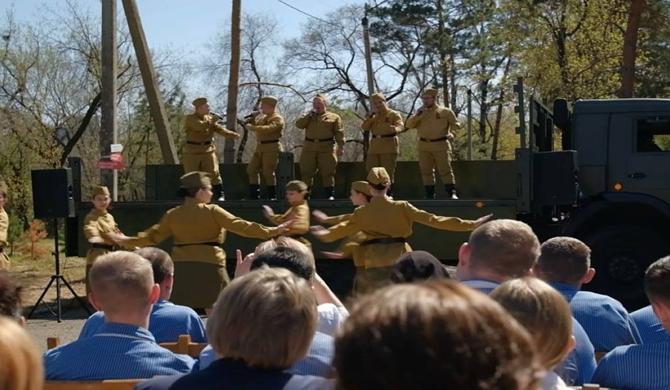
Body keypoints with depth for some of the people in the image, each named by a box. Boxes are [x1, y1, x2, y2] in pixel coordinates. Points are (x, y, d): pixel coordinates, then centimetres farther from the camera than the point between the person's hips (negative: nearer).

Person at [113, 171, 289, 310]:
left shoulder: (173, 214, 5)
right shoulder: (212, 211, -6)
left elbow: (154, 235, 10)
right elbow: (240, 226, -11)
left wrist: (128, 241, 25)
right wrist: (272, 231, -10)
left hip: (182, 267, 4)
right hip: (209, 267, -4)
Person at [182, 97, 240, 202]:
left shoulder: (210, 118, 9)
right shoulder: (190, 119, -7)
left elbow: (220, 129, -4)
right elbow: (200, 126, -25)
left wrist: (232, 134, -20)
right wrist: (212, 121, -12)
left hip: (208, 150, 3)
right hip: (192, 152, -3)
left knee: (213, 173, -5)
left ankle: (220, 195, -2)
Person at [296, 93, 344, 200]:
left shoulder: (334, 117, 8)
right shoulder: (308, 117, 18)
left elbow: (339, 133, 1)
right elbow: (298, 124, 0)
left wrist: (341, 147, -10)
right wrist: (310, 114, -3)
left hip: (326, 148, -3)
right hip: (309, 148, 3)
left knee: (327, 173, -3)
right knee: (306, 172, 3)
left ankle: (330, 195, 3)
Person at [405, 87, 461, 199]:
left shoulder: (445, 112, 4)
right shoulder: (421, 113, 13)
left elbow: (456, 124, 4)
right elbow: (409, 125, 3)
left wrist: (451, 134, -14)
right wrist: (418, 114, -8)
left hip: (440, 145, -4)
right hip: (424, 147, 4)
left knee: (445, 170, -8)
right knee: (426, 172, 5)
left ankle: (452, 193, -8)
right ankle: (430, 195, 11)